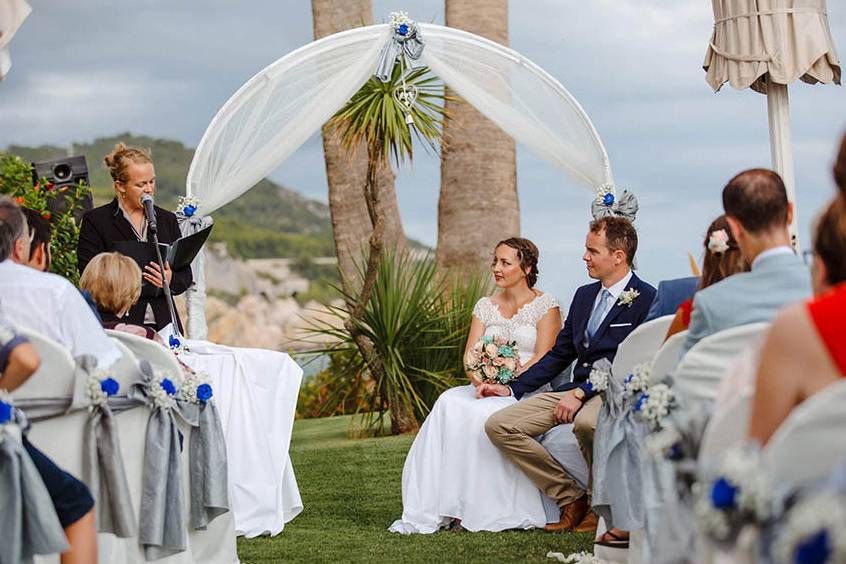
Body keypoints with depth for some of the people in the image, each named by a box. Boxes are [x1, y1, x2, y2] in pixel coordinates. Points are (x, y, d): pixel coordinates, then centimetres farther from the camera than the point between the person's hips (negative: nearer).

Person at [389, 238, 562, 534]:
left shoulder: (545, 305, 1)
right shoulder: (485, 306, 17)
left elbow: (543, 359, -9)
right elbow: (470, 356, 8)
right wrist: (481, 381, -14)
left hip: (527, 390, -4)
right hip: (487, 390, 5)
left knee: (481, 414, -34)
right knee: (450, 404, -28)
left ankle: (485, 511, -29)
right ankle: (433, 509, -33)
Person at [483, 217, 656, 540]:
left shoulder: (646, 299, -7)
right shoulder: (584, 295, 19)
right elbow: (559, 355, 21)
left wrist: (580, 393, -22)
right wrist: (512, 389, 12)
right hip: (577, 389, 8)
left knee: (586, 422, -42)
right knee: (498, 425, -8)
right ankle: (571, 499, -4)